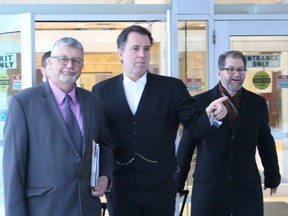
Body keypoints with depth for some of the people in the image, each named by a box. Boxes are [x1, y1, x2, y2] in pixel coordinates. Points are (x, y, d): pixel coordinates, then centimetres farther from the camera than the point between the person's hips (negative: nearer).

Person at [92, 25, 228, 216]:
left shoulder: (172, 87, 0)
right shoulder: (101, 91, 2)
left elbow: (197, 125, -4)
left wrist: (210, 116, -24)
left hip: (161, 188, 1)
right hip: (120, 188, 0)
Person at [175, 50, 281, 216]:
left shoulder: (258, 103, 6)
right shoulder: (200, 102, -1)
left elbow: (266, 143, 12)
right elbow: (186, 146, 3)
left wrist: (273, 178, 19)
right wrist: (178, 183, 6)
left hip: (248, 186, 2)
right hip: (208, 187, -1)